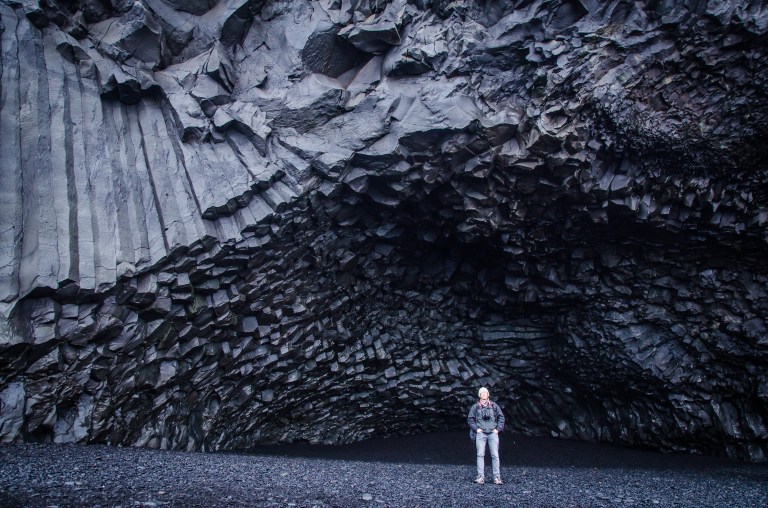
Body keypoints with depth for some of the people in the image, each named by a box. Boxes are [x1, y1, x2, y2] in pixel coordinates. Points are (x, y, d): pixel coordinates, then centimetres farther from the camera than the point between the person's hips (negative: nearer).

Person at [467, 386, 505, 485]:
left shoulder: (494, 406, 14)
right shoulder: (475, 407, 10)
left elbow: (501, 417, 13)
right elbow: (470, 419, 10)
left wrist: (498, 428, 3)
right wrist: (476, 429, -2)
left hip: (493, 433, 1)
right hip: (480, 433, -1)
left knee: (495, 455, -3)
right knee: (480, 455, -7)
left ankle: (497, 477, 1)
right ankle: (480, 477, -5)